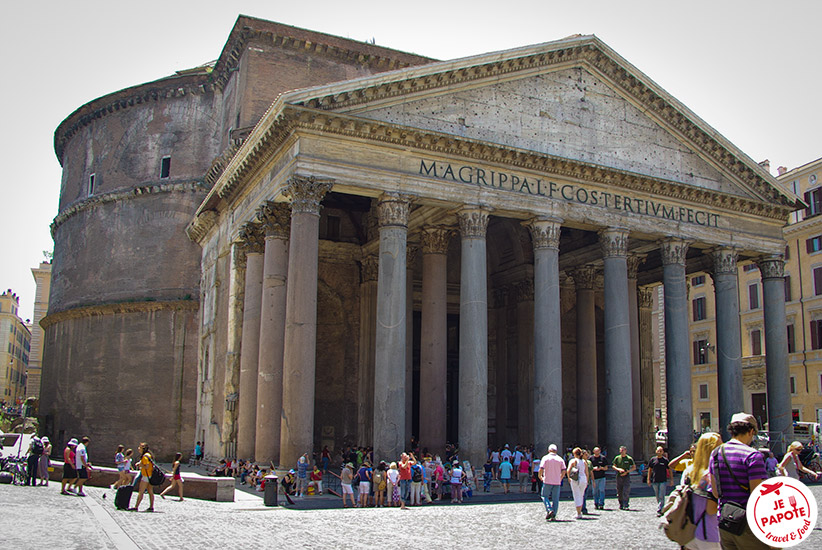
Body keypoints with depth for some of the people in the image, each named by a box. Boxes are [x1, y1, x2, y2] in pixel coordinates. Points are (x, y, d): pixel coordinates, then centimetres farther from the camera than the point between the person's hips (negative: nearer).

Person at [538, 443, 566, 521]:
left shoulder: (545, 458, -2)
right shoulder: (560, 459, 5)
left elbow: (541, 469, -11)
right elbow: (564, 471, 0)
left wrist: (540, 476, 5)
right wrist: (560, 478, 15)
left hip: (547, 481, -2)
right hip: (557, 482, 2)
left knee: (545, 496, 8)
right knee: (555, 499, 7)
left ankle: (549, 510, -13)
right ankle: (554, 515, 5)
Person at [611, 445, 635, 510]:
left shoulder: (629, 459, 0)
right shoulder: (617, 458, 6)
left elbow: (634, 467, 5)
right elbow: (613, 466, 11)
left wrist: (627, 471, -9)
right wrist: (618, 469, -9)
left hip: (626, 476, -2)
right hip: (619, 476, 2)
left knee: (626, 492, -10)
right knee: (619, 492, 5)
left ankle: (625, 505, -9)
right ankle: (621, 505, 17)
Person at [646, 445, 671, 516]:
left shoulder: (665, 460, 0)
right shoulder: (653, 460, 5)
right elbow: (649, 470, 11)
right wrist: (648, 479, 6)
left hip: (663, 481, -3)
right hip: (655, 481, 3)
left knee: (661, 497, -9)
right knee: (657, 496, 10)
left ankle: (659, 511, -10)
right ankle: (662, 508, 23)